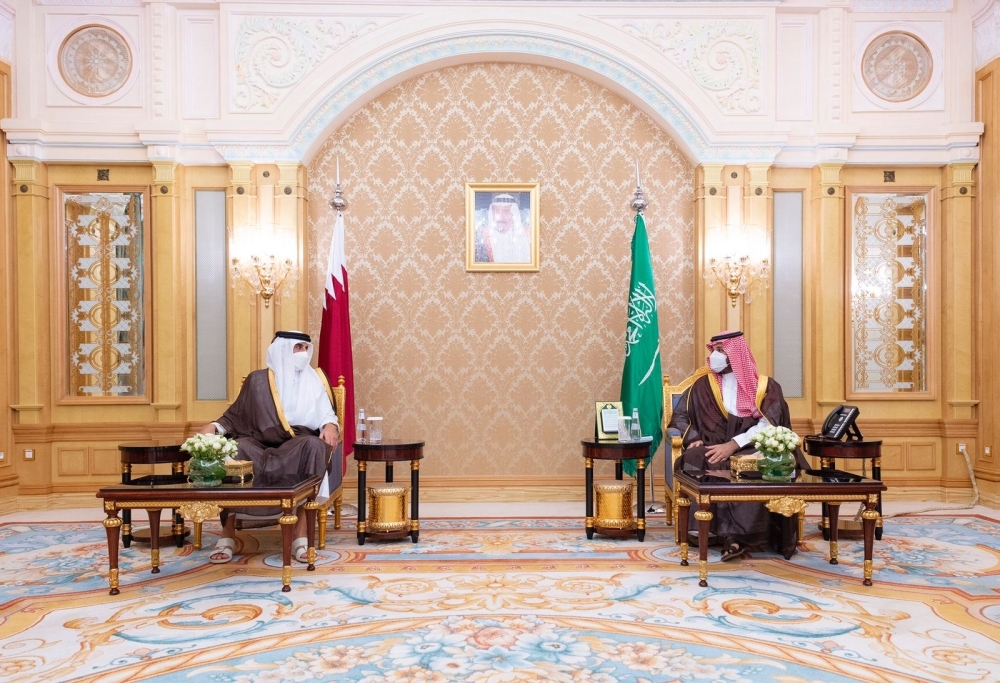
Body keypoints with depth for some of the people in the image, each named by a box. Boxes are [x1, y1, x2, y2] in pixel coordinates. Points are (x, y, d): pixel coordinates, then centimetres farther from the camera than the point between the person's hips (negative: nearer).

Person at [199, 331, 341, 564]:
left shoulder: (315, 381, 12)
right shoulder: (257, 380, 9)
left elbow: (326, 415, 5)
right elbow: (235, 416, 9)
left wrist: (330, 425, -18)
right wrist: (214, 426, -11)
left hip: (299, 446, 0)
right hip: (261, 445, 0)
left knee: (314, 445, -35)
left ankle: (301, 534, -32)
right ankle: (228, 534, -27)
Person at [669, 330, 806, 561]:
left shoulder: (764, 387, 6)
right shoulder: (703, 385, 14)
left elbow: (768, 425, -7)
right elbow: (680, 416, 14)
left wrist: (733, 445, -19)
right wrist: (693, 438, -7)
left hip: (749, 448, -2)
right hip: (712, 447, 2)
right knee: (695, 459, -33)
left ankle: (736, 533, -33)